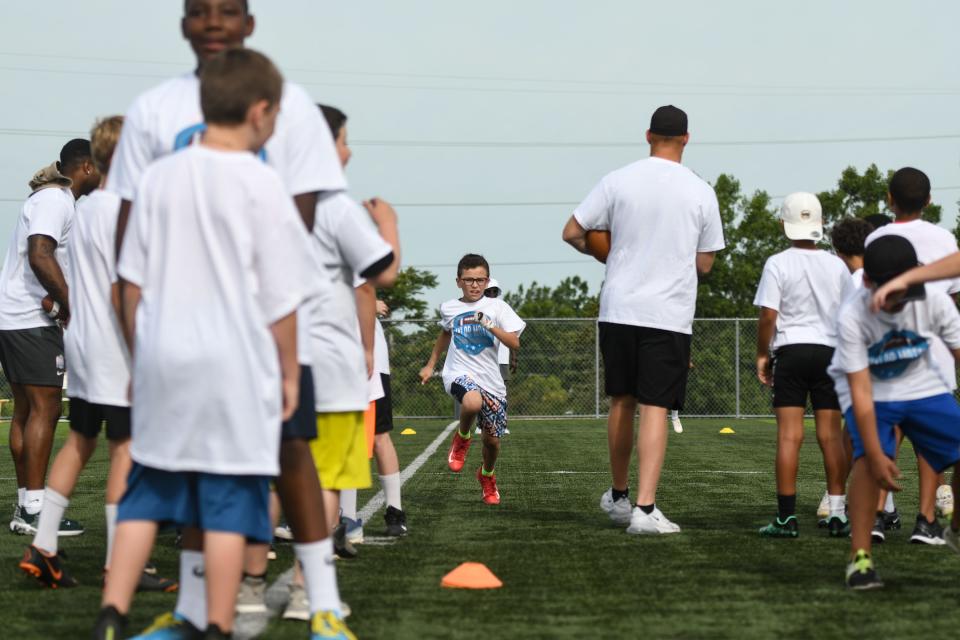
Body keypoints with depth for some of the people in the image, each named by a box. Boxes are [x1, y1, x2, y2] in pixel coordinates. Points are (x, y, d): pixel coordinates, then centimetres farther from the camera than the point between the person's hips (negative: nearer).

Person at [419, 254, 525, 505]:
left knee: (492, 440, 6)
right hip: (459, 374, -1)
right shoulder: (448, 308, 7)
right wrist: (430, 365, 32)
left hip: (490, 380, 1)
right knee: (473, 401, -37)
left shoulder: (497, 307, -1)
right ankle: (462, 438, -5)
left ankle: (487, 475, 40)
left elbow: (515, 343, -10)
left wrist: (490, 325, -22)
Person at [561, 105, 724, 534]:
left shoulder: (618, 182, -2)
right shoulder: (701, 193, -1)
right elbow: (704, 264, 5)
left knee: (622, 401, 16)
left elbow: (571, 233, 1)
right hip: (670, 314, -2)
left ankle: (618, 496, 29)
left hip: (619, 309, 2)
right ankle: (644, 507, -14)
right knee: (655, 408, -4)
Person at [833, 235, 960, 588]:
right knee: (867, 458, -29)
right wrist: (877, 456, -31)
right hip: (874, 395, -3)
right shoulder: (852, 316, -28)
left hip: (924, 388, 3)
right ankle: (859, 556, -21)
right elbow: (861, 392, -28)